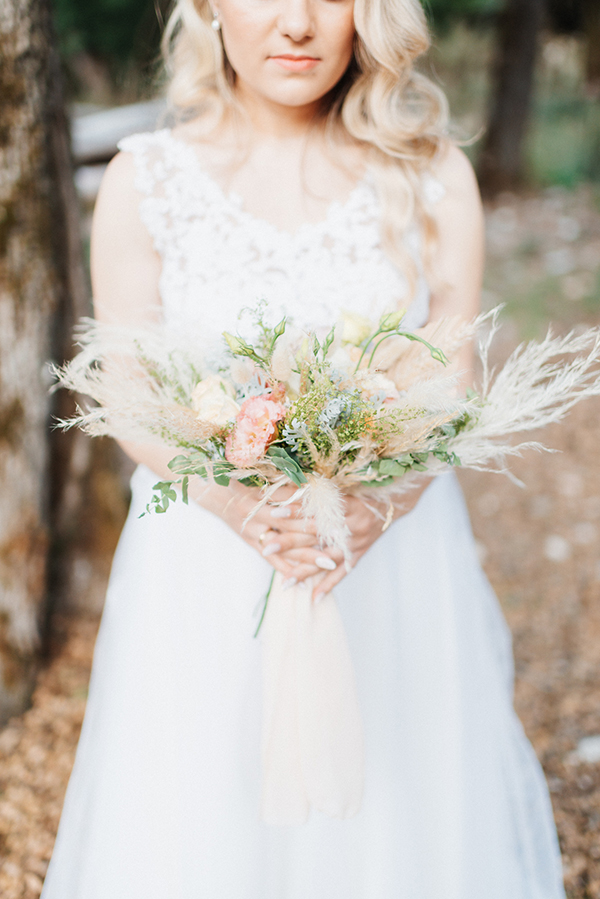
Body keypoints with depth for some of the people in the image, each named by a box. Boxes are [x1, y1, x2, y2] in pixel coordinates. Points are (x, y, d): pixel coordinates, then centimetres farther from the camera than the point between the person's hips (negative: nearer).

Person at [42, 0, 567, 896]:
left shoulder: (434, 177, -1)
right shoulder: (142, 180, -3)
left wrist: (371, 505, -22)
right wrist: (242, 505, -22)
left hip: (394, 555, 1)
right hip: (203, 569, 0)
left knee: (394, 823, 12)